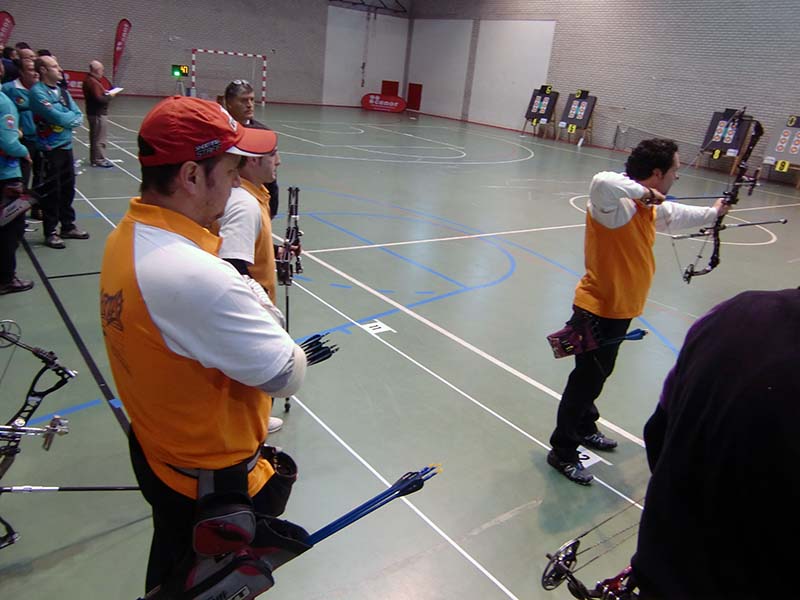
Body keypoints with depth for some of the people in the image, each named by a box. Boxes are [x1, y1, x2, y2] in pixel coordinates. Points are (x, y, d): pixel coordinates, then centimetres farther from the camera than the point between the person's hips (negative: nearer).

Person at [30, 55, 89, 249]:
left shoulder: (62, 90, 12)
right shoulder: (37, 92, -12)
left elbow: (78, 116, 8)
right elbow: (57, 117, -21)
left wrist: (67, 119, -10)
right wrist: (72, 117, -3)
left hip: (66, 146, 7)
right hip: (49, 149, -7)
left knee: (68, 188, 15)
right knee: (51, 191, 0)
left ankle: (68, 226, 29)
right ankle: (50, 233, 9)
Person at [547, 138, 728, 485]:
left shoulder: (650, 208, 7)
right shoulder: (618, 204, -24)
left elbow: (677, 214, 29)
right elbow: (602, 182, -48)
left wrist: (713, 213, 44)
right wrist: (642, 191, -32)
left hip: (620, 310, 10)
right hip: (596, 312, -10)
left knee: (598, 374, 25)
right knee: (585, 381, 2)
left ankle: (584, 428, 46)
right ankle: (562, 452, 17)